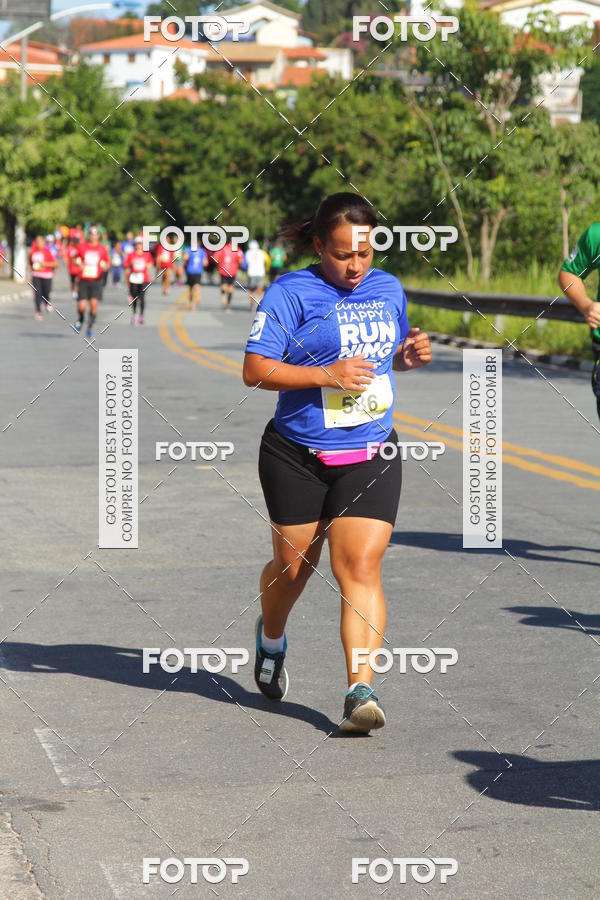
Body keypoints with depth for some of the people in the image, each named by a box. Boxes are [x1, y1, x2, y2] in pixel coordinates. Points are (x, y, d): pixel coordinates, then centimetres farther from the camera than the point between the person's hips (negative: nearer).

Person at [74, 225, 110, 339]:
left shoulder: (102, 248, 5)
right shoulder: (81, 246, 3)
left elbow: (107, 262, 14)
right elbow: (76, 258, 15)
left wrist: (106, 267, -8)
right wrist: (78, 264, -6)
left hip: (96, 281, 0)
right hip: (84, 280, 0)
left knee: (94, 303, -13)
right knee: (82, 306, -9)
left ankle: (90, 328, 6)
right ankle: (80, 320, 26)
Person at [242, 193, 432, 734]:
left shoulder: (389, 289, 8)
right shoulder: (292, 293, -9)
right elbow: (255, 369, -14)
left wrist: (411, 355, 1)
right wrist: (327, 374, -23)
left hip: (371, 456, 2)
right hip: (298, 458, -2)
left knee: (361, 568, -11)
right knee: (293, 565, 13)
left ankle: (361, 690, -15)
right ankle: (271, 638, 46)